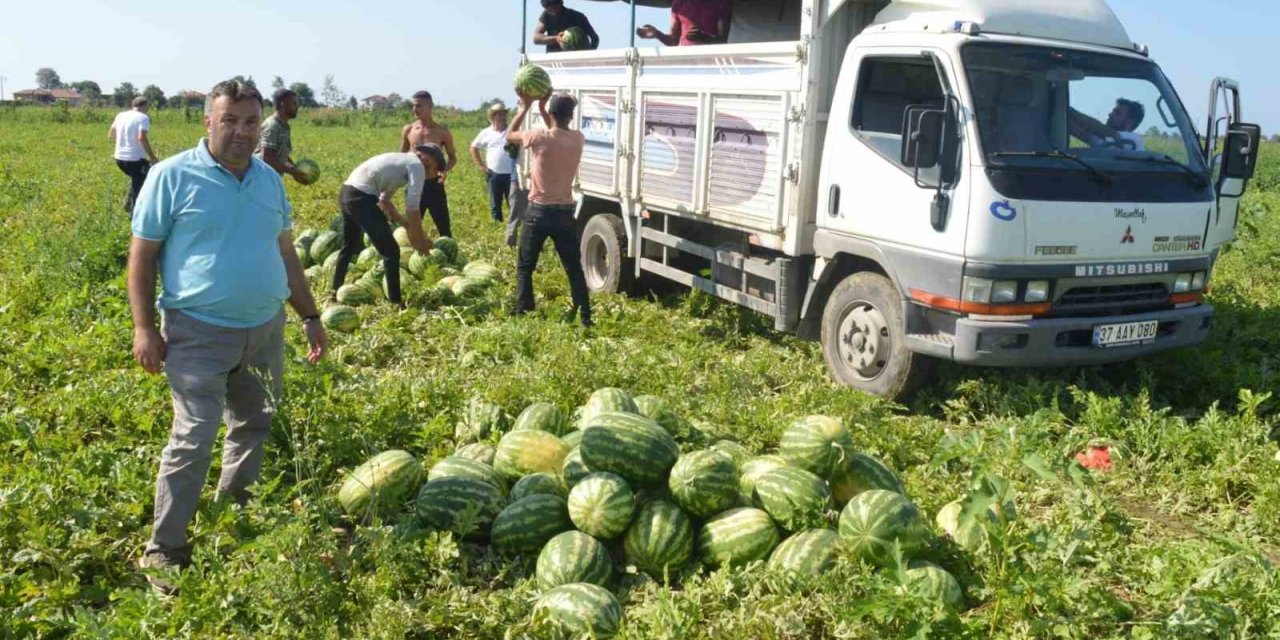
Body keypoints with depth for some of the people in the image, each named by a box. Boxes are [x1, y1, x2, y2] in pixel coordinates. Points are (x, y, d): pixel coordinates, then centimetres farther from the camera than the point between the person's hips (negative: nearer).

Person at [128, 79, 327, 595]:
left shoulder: (270, 180, 9)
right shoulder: (172, 176, -7)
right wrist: (144, 326, -11)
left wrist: (310, 316, 16)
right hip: (199, 333, -6)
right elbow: (142, 255, -5)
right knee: (193, 440, -9)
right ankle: (164, 551, 6)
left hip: (266, 329, 6)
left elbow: (286, 254, 17)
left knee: (256, 428, 16)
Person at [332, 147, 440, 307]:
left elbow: (384, 200, 28)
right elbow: (412, 207, -10)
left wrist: (406, 225, 28)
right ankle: (396, 302, 1)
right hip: (361, 197, -10)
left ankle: (335, 293, 43)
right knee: (391, 251, -2)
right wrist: (420, 239, 0)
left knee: (350, 246, 29)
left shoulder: (400, 161, 24)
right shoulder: (417, 165, -3)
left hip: (346, 192, 10)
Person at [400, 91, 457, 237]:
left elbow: (453, 157, 6)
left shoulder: (442, 131, -3)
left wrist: (445, 170, -14)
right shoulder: (408, 130, 3)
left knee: (444, 228, 1)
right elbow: (401, 157, 14)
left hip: (434, 185, -2)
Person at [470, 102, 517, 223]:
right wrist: (480, 165, 7)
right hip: (494, 174, 1)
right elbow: (474, 147, 13)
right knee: (495, 204, 9)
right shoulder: (486, 133, 4)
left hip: (511, 174, -1)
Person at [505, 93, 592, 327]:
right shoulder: (578, 139, -1)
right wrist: (541, 108, 21)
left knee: (524, 268, 9)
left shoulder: (540, 137, -14)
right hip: (565, 213, 3)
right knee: (574, 268, 12)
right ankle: (585, 316, 11)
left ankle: (523, 314, 6)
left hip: (539, 212, -3)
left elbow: (510, 135, 6)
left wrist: (525, 107, 13)